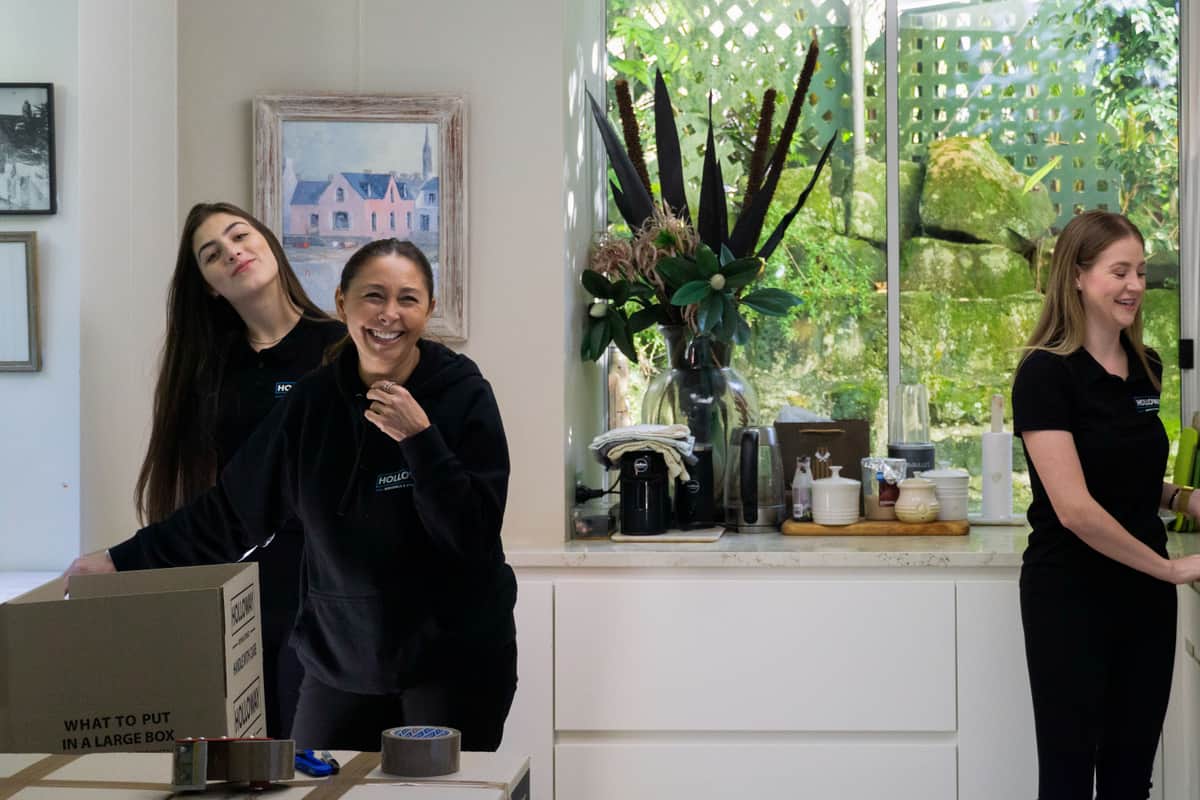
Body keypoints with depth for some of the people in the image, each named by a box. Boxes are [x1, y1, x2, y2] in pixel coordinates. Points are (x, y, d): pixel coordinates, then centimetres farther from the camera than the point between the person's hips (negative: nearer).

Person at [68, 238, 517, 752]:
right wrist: (124, 560, 7)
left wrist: (420, 439, -23)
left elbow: (474, 533, -14)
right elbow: (231, 507, 8)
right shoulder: (313, 401, 1)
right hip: (340, 659, 4)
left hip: (454, 664, -3)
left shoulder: (464, 396, -9)